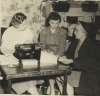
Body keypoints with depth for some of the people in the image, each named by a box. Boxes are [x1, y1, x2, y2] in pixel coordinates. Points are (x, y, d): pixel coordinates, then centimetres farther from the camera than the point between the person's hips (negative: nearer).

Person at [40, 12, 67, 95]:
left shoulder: (63, 32, 5)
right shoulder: (43, 31, 6)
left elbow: (62, 47, -4)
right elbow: (42, 47, 3)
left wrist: (57, 56, -23)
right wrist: (47, 51, -20)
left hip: (59, 56, 0)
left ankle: (51, 86, -14)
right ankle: (52, 88, -26)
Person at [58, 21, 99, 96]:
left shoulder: (92, 44, -9)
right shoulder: (75, 42, 14)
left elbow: (90, 62, -19)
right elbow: (68, 54, 13)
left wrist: (71, 61, -24)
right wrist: (65, 58, -13)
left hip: (87, 74, -7)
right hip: (75, 69, 7)